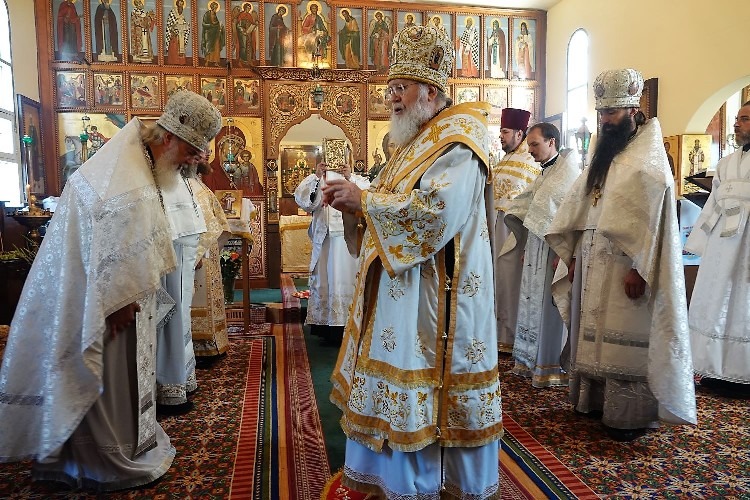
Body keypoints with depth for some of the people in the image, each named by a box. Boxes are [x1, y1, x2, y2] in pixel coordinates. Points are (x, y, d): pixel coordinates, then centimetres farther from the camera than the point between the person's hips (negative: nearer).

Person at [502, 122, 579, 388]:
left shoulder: (568, 169, -12)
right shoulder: (545, 173, 16)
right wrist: (527, 247, 15)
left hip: (554, 250, -9)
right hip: (537, 249, 9)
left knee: (549, 308, -2)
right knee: (532, 304, 12)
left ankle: (552, 368, 9)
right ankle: (531, 361, 23)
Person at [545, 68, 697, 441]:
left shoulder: (648, 155, -8)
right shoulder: (605, 155, 16)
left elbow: (649, 218, -17)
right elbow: (578, 205, 14)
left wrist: (637, 267, -22)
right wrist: (573, 253, 8)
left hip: (625, 264, -8)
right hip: (593, 262, 8)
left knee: (626, 340, -2)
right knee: (595, 332, 13)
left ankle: (630, 414, 10)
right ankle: (596, 400, 26)